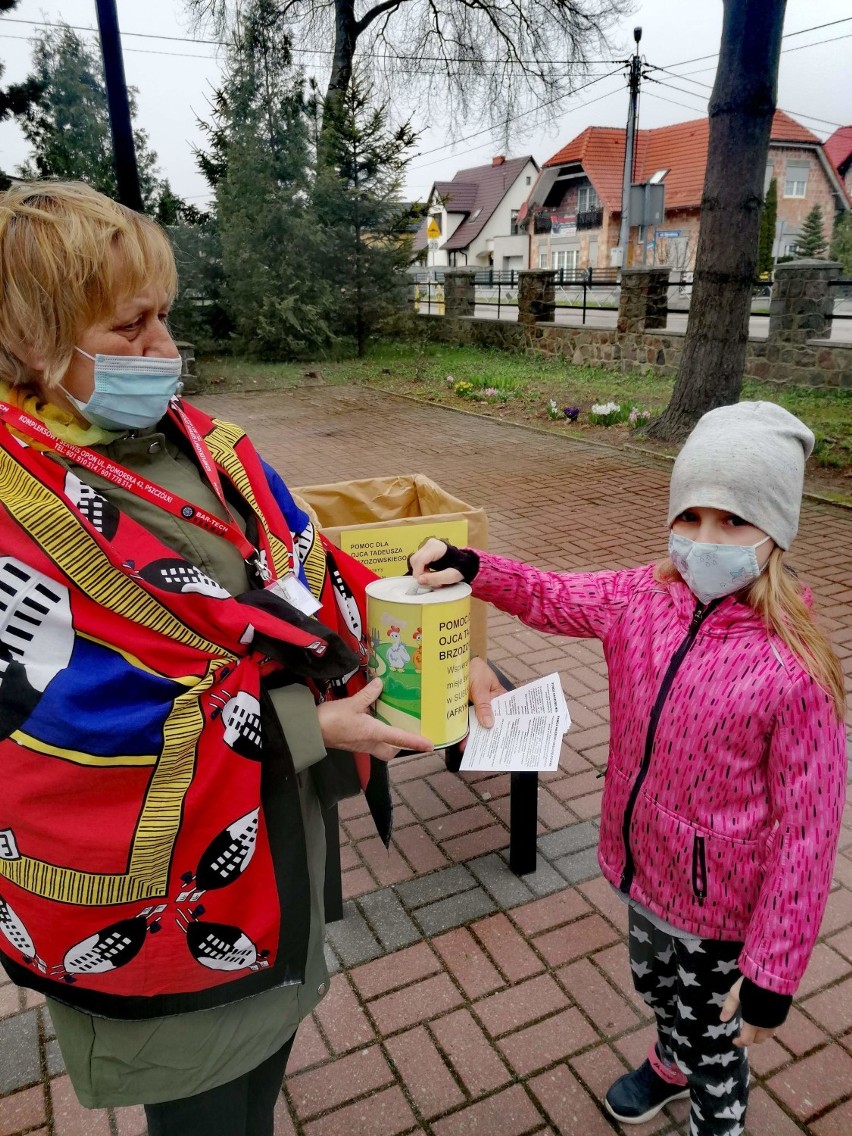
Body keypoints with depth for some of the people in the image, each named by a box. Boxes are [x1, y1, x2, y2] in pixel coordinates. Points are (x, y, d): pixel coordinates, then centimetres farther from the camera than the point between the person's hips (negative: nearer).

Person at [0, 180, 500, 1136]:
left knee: (268, 1041, 31)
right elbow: (85, 725, -27)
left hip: (282, 819, 6)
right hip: (167, 889, -6)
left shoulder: (200, 445, -2)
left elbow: (312, 581, 0)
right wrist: (304, 728, -24)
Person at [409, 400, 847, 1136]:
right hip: (646, 867, 6)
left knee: (712, 1035, 21)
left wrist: (771, 975, -17)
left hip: (722, 904, -6)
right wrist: (471, 568, -20)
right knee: (655, 985, 33)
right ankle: (671, 1065, 66)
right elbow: (550, 597, 0)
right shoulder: (643, 598, -14)